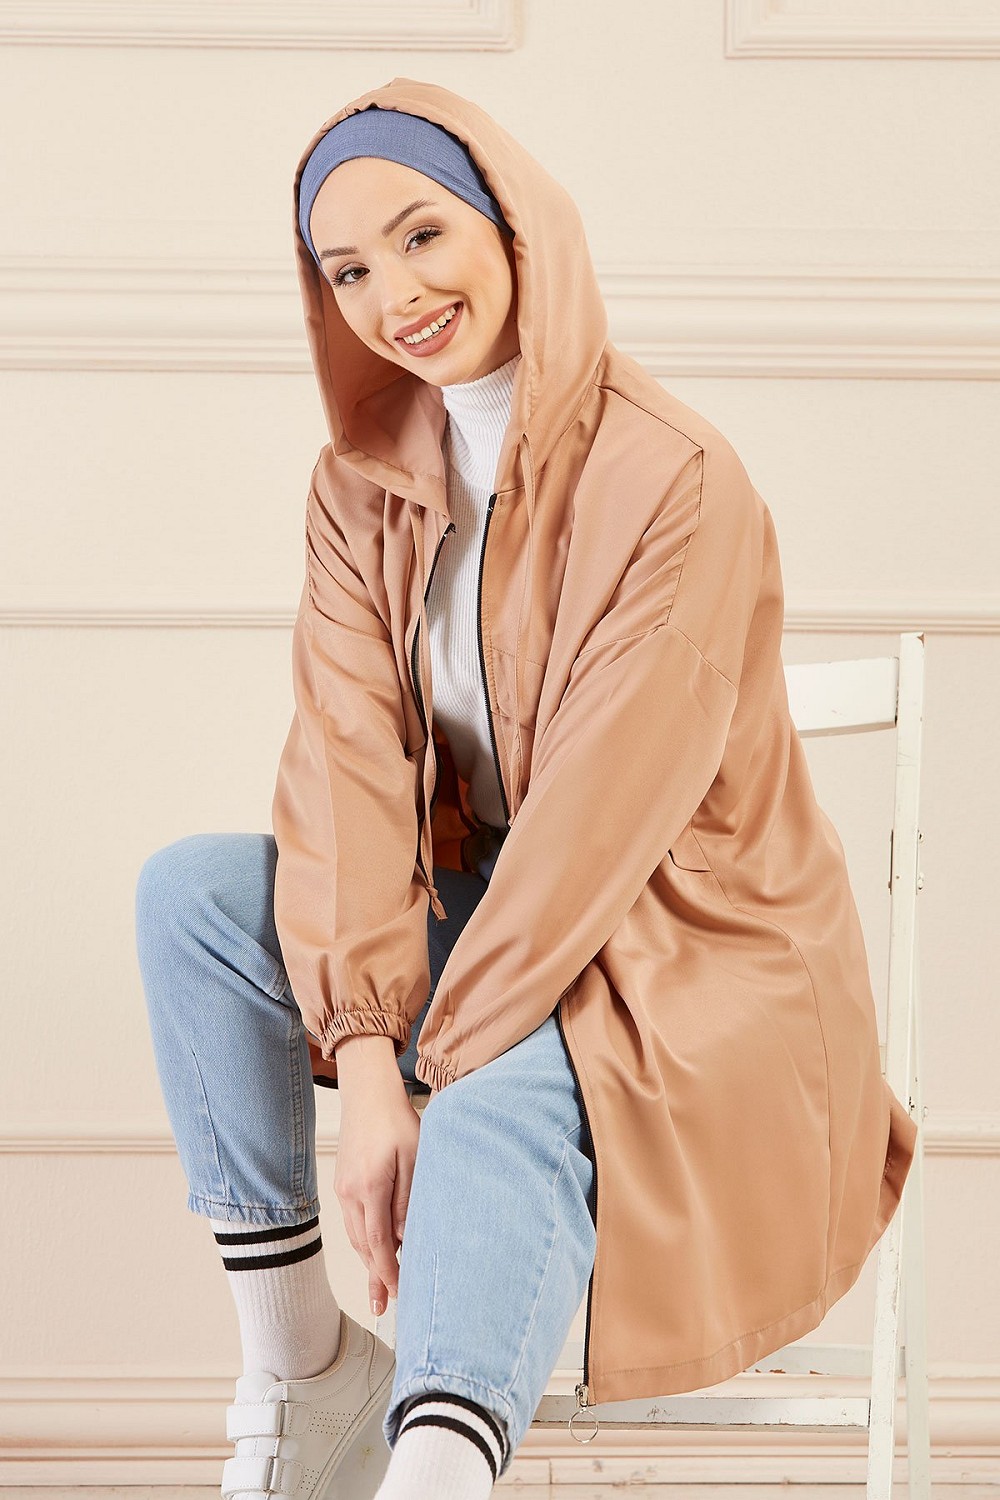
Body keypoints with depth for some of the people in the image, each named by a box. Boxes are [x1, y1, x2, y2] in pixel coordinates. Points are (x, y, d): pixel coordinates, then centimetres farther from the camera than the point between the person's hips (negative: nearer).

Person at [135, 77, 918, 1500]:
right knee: (187, 890, -14)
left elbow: (604, 810, -23)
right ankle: (299, 1369, -10)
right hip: (483, 907, 7)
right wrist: (362, 1056, -23)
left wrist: (434, 1065, -22)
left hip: (682, 955, -6)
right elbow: (349, 760, -11)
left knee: (488, 1137, -36)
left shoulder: (677, 484, -19)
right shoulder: (363, 485, 1)